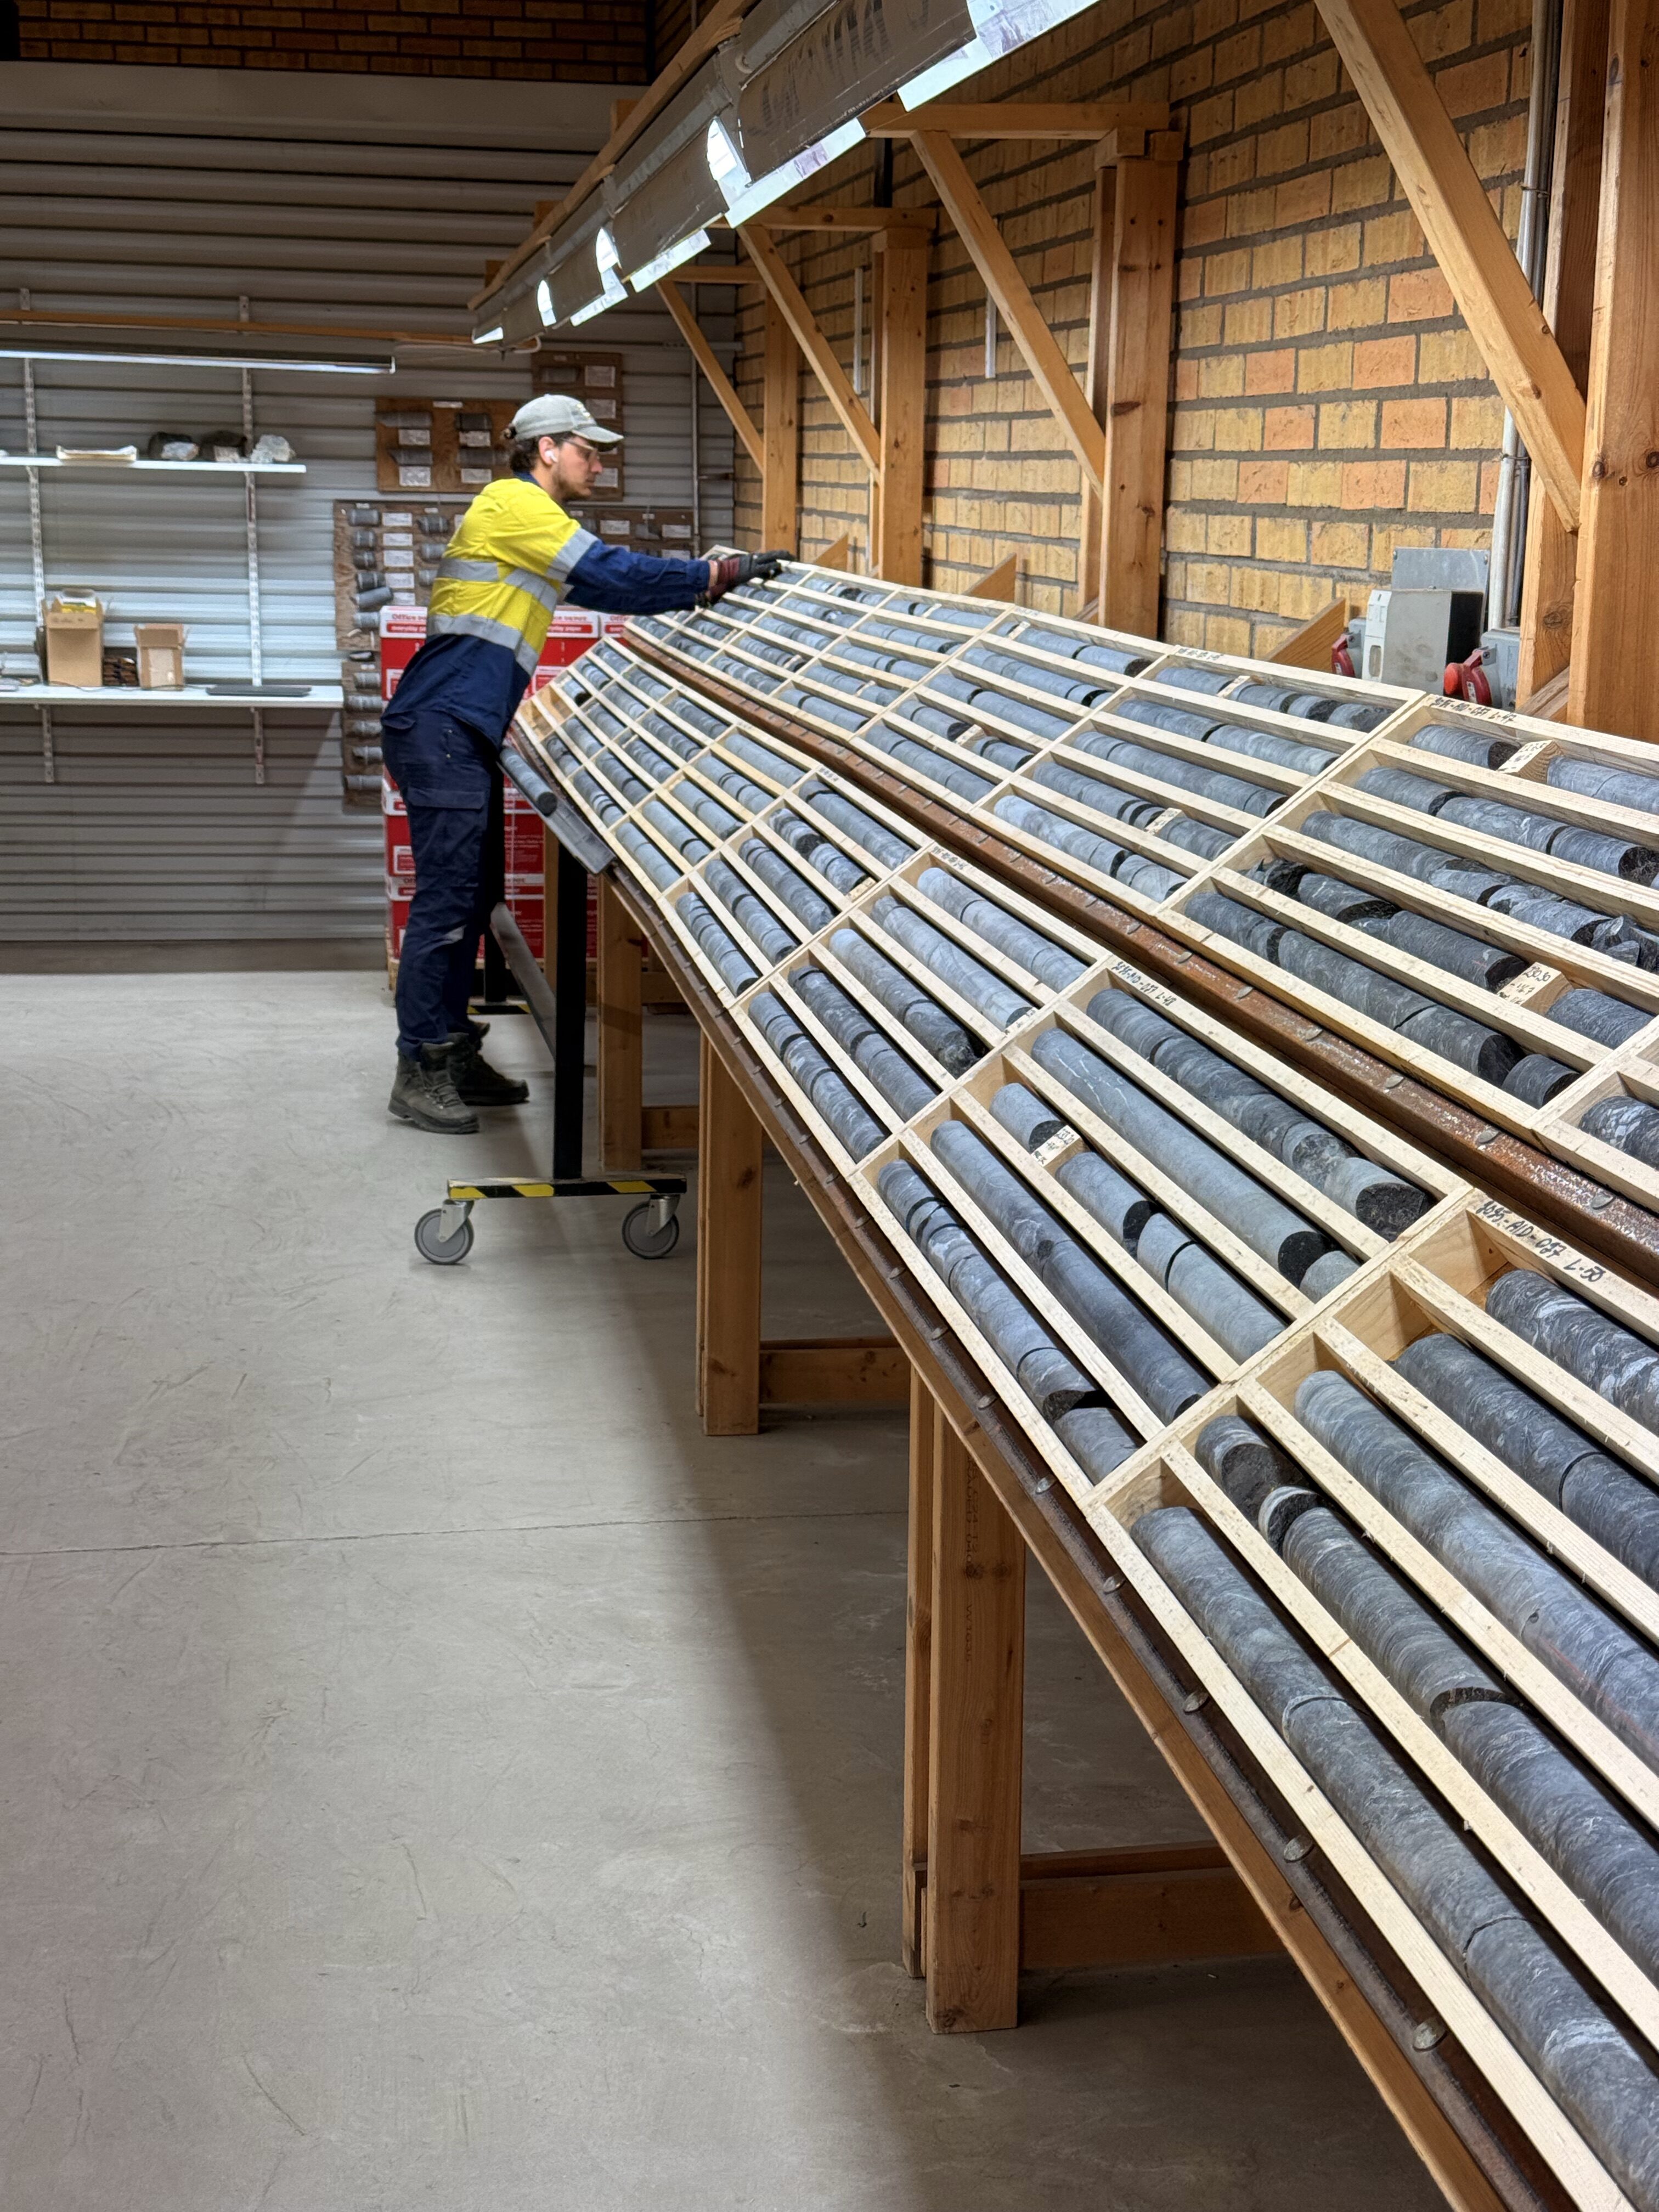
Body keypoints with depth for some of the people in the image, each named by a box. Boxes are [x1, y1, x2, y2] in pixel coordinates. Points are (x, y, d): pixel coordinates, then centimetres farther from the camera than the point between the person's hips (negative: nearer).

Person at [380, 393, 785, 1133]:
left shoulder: (524, 514, 23)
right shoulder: (514, 504, -9)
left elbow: (604, 584, 26)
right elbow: (613, 573, -16)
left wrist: (707, 579, 17)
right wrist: (721, 574, -10)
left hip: (466, 738, 11)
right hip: (441, 731, -11)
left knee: (472, 898, 14)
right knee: (445, 901, -8)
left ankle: (455, 1055, 22)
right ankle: (418, 1075, -3)